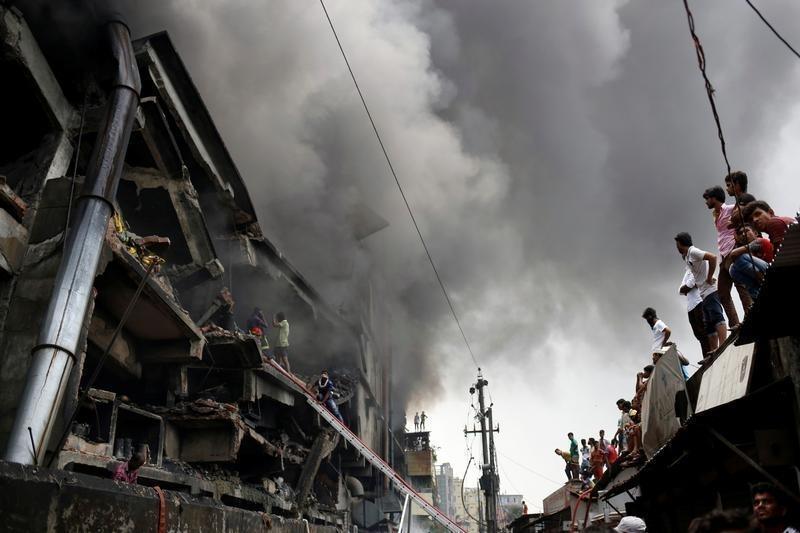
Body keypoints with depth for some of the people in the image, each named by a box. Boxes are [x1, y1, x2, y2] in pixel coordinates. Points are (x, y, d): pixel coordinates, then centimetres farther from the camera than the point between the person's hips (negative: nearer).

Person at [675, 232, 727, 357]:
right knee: (709, 326, 8)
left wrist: (709, 278, -17)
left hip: (710, 291, -10)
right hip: (705, 294, 11)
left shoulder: (693, 251, -7)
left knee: (716, 318, -20)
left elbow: (712, 257, -21)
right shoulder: (687, 256, 21)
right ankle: (714, 352, 8)